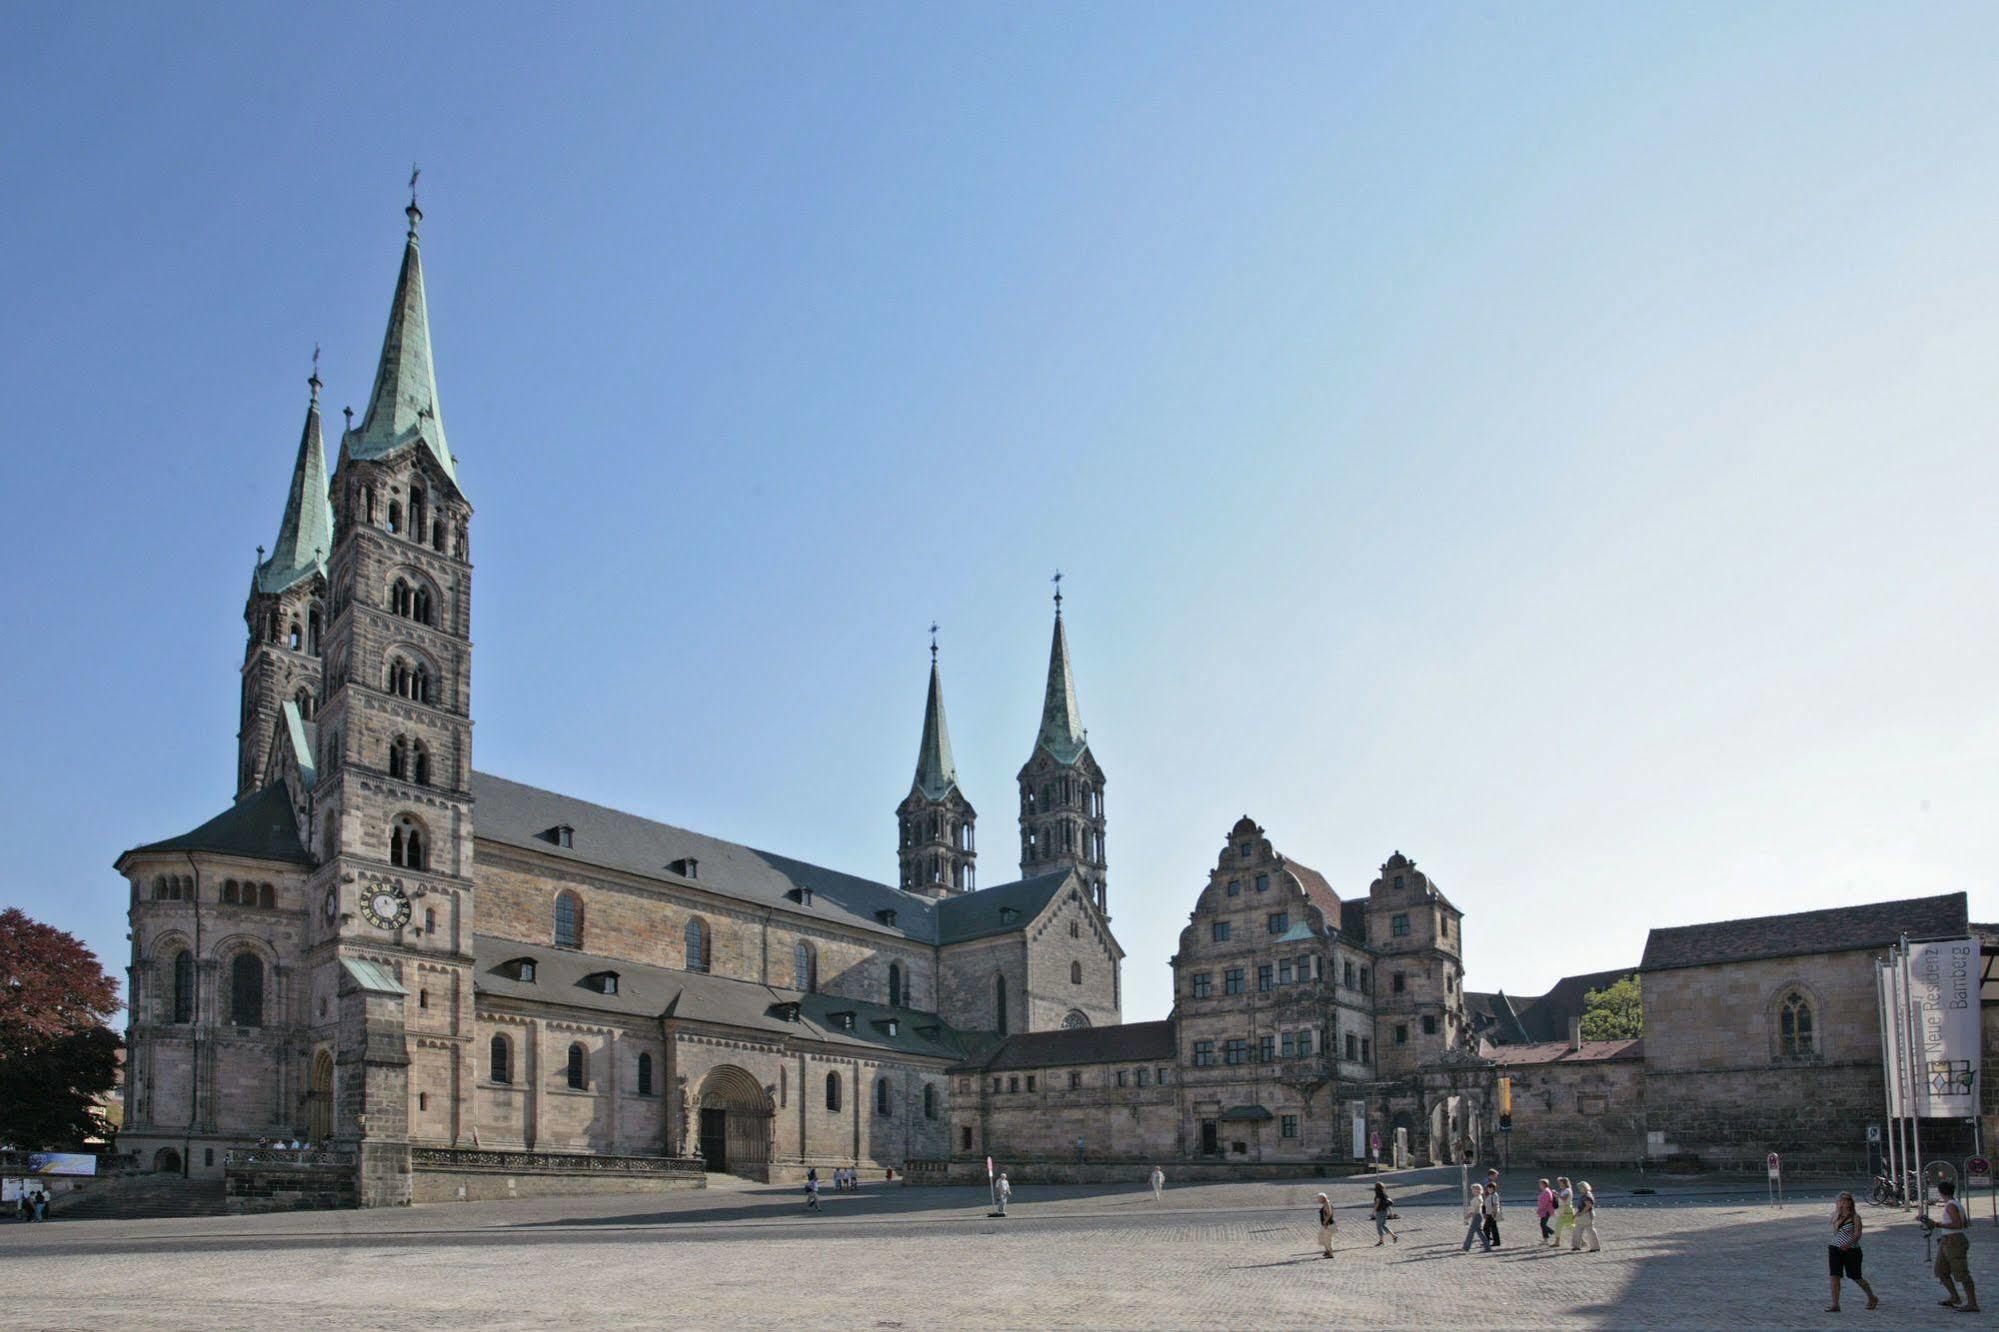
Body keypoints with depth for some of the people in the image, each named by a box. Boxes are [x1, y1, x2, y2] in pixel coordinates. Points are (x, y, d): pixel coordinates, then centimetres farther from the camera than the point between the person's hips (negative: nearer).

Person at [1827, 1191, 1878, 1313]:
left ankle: (1872, 1298, 32)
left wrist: (1848, 1244, -31)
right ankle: (1835, 1304, -6)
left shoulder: (1855, 1217, -8)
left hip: (1851, 1250, -4)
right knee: (1834, 1276, -7)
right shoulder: (1837, 1217, 9)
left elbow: (1857, 1234, -15)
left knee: (1855, 1277, 8)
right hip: (1836, 1249, 4)